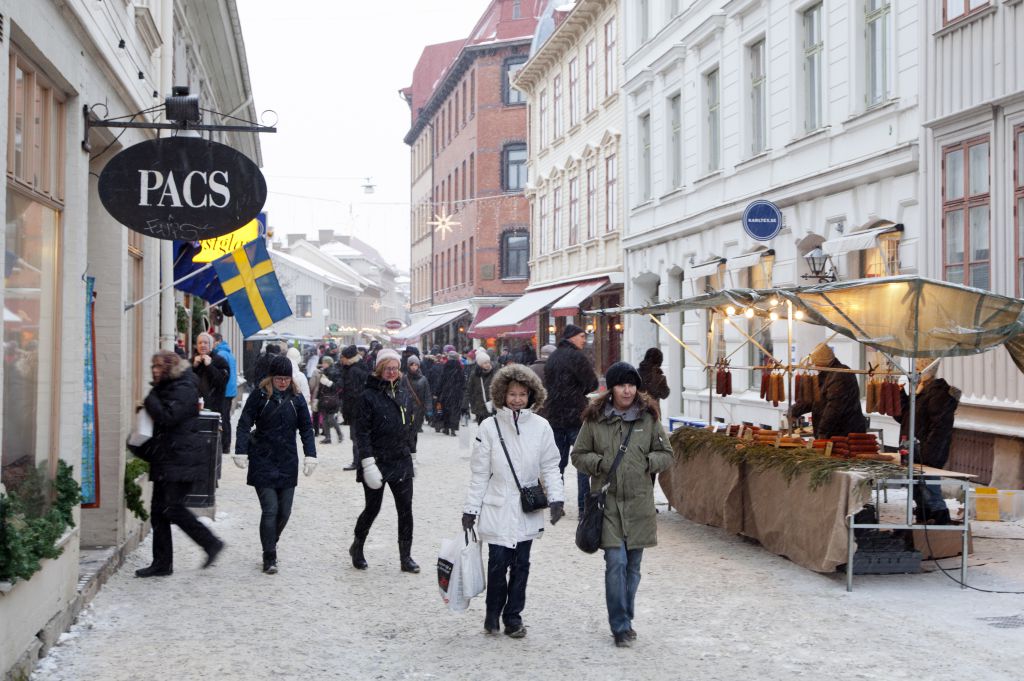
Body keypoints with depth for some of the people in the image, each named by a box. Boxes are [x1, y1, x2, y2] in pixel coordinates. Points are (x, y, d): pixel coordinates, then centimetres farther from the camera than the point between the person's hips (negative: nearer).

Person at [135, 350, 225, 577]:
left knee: (172, 507, -13)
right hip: (165, 460, 10)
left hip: (181, 460, -10)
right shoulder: (164, 388, 19)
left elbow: (168, 417, -23)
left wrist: (149, 399, -14)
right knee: (158, 510, 6)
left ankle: (211, 543, 0)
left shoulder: (183, 389, -11)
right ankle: (162, 563, 10)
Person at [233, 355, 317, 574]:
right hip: (263, 463, -4)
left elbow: (306, 428, 9)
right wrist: (241, 451, -17)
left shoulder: (296, 398, 5)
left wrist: (310, 455, -2)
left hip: (288, 464, 4)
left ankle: (271, 546, 29)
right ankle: (269, 558, -3)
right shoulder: (259, 395, -4)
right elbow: (244, 424, -6)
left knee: (284, 511, 7)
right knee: (270, 510, -10)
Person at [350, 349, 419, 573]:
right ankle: (357, 548, 28)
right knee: (373, 508, 5)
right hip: (377, 461, -5)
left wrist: (410, 452, 17)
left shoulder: (403, 394, 9)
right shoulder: (369, 395, -9)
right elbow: (361, 431, -13)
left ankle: (406, 556, 10)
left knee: (405, 508, 2)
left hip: (401, 462, 5)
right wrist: (367, 462, -19)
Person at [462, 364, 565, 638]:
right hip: (497, 509, -2)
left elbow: (549, 467, 5)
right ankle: (493, 612, 17)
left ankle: (513, 615, 22)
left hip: (527, 509, 2)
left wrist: (556, 498, -7)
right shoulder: (490, 427, -3)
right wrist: (471, 508, 0)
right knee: (498, 562, -5)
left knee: (521, 564, 7)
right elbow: (479, 472, 0)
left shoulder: (540, 426, 0)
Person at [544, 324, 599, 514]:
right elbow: (592, 384, -11)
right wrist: (580, 391, 7)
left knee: (558, 462, 13)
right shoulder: (576, 356, -11)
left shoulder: (552, 358, 13)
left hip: (554, 416, 7)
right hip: (575, 415, -7)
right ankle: (584, 507, -5)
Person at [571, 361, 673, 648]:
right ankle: (620, 627, -2)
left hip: (639, 502, 2)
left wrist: (648, 462, -6)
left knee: (633, 565, 10)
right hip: (608, 502, -2)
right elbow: (578, 455, 8)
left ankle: (625, 620, 25)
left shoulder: (648, 418, 4)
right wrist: (600, 463, -9)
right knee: (616, 563, -10)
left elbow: (666, 454, 11)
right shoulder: (595, 419, 1)